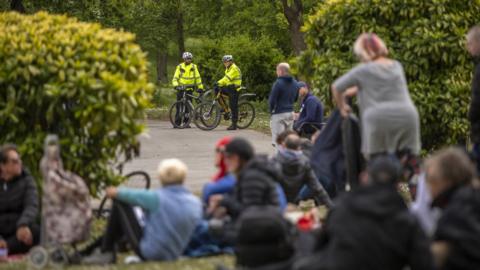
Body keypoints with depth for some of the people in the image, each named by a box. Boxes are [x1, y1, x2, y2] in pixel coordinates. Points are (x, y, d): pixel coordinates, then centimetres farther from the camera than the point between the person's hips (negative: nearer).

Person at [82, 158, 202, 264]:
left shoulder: (157, 198, -20)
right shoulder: (196, 203, -7)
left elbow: (130, 195, -2)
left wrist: (115, 192, 23)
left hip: (147, 253, -6)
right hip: (173, 255, 6)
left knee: (119, 203, 0)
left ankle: (107, 253, 9)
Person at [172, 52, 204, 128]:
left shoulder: (194, 67, 5)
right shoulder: (180, 67, 2)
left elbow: (198, 78, 8)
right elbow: (175, 78, -2)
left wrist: (200, 87, 3)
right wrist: (176, 85, -19)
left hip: (189, 89, 1)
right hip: (181, 89, -1)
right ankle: (177, 123, 0)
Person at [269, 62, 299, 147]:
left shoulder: (278, 83, -15)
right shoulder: (295, 83, 9)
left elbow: (272, 100, -14)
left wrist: (271, 110, 2)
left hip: (279, 114, -7)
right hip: (290, 113, 7)